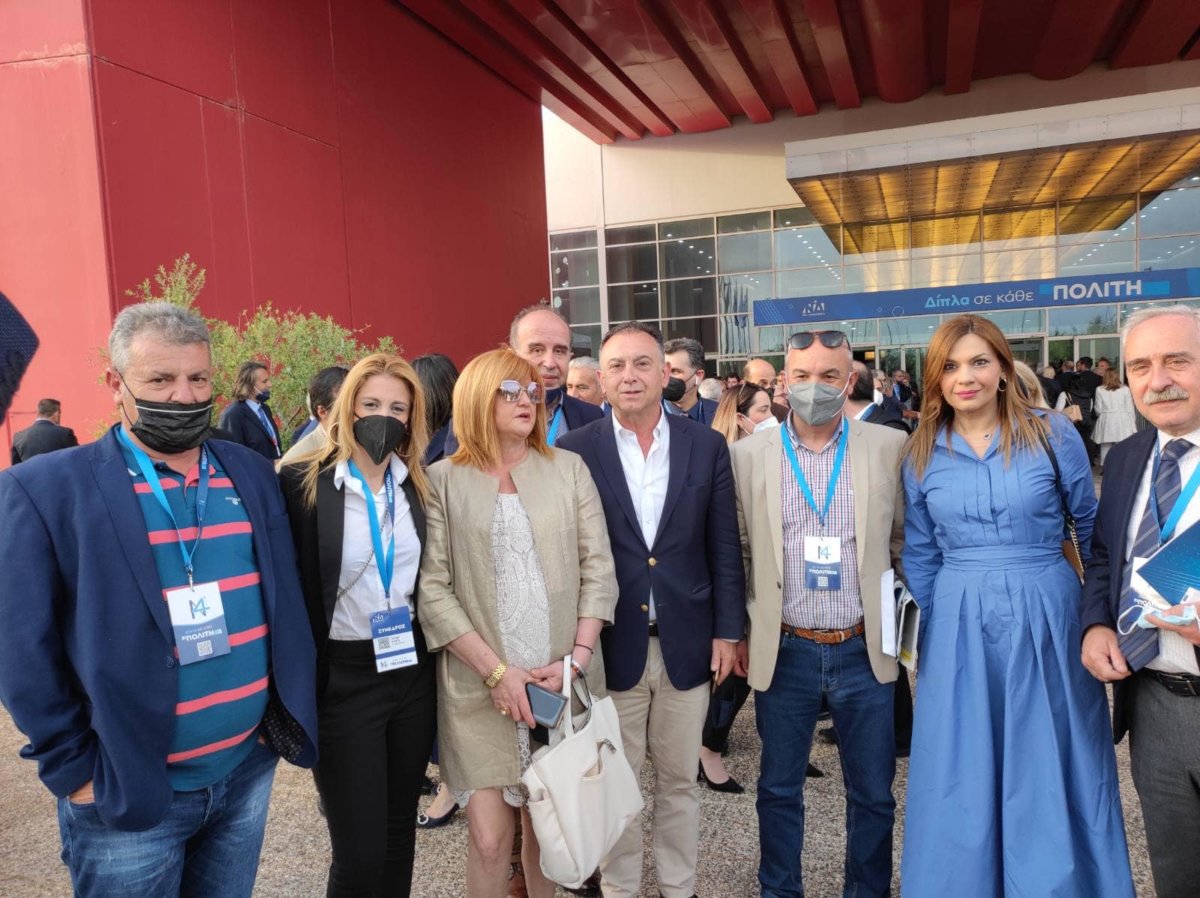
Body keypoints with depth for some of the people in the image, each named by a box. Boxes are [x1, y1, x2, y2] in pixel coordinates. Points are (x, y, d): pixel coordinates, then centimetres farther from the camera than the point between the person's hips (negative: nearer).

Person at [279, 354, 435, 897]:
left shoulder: (419, 484, 3)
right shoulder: (303, 482, -11)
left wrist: (434, 653, 7)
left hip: (412, 671, 5)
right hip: (343, 679, -4)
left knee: (400, 833, 17)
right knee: (359, 852, 3)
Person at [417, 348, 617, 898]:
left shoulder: (569, 469, 5)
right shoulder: (443, 480, -1)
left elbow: (598, 570, 3)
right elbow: (432, 588, -5)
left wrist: (577, 659, -7)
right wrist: (495, 670, -11)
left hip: (563, 679, 2)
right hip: (480, 685, -1)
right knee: (489, 837, 1)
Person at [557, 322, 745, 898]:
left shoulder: (707, 445, 0)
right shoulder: (576, 451, -5)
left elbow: (724, 547, 3)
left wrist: (727, 631, 0)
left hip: (686, 642, 2)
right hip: (610, 646, -1)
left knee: (680, 780, 17)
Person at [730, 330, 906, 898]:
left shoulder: (890, 448, -3)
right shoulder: (749, 453, -2)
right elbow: (735, 554, 4)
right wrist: (739, 631, 5)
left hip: (864, 651, 0)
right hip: (783, 653, 0)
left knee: (873, 793, 14)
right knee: (779, 788, 15)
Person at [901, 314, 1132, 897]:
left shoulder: (1053, 433, -4)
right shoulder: (921, 453, 1)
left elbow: (1095, 527, 6)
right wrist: (943, 615, 9)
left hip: (1046, 619, -1)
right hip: (958, 627, 2)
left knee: (1053, 770, 11)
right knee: (961, 776, 11)